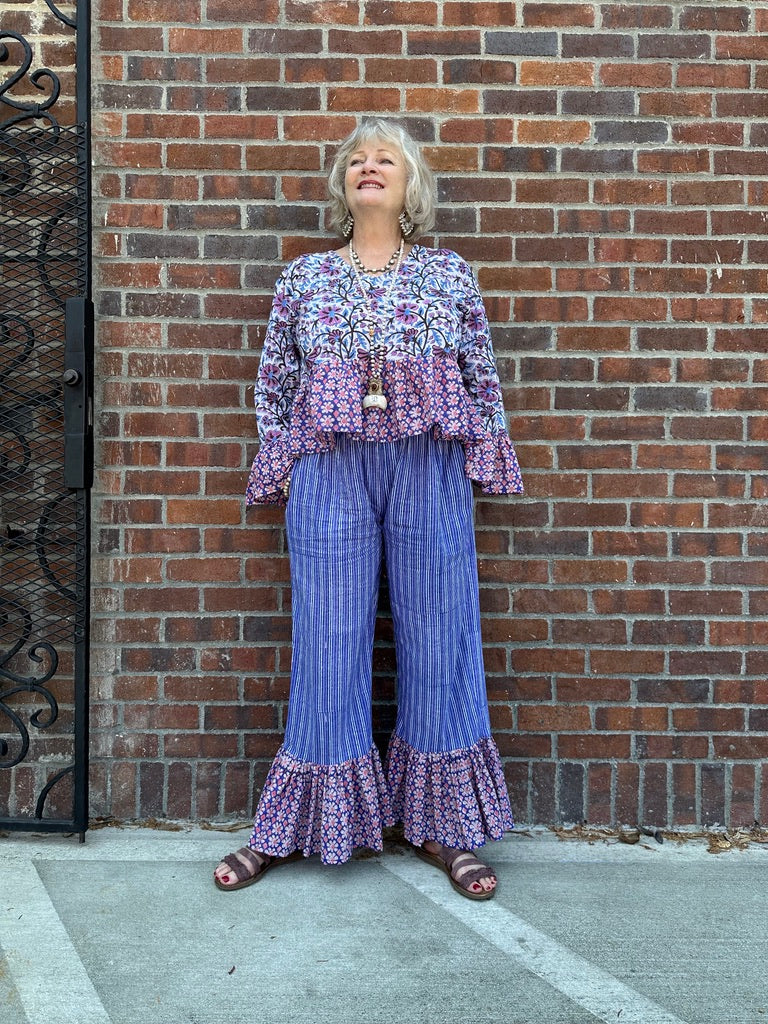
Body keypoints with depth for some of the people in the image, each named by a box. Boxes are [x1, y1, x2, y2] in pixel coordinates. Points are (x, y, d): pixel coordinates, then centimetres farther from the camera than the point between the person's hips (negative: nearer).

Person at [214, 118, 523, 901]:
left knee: (438, 637, 3)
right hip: (328, 474, 0)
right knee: (327, 642, 3)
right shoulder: (303, 278, 11)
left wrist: (474, 465, 3)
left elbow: (483, 379, 11)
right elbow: (272, 384, 13)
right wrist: (281, 472, 5)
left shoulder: (449, 275, 10)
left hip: (431, 473, 0)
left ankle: (440, 826, 18)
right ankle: (290, 829, 18)